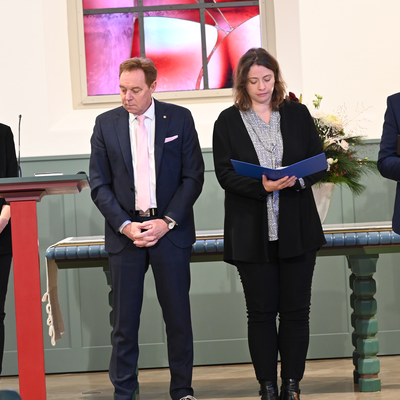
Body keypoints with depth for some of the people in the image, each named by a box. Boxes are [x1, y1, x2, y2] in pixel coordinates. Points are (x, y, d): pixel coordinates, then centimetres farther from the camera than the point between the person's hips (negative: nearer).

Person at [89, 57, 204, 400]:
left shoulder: (180, 119, 2)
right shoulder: (106, 124, 5)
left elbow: (193, 176, 0)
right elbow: (99, 184, 4)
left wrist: (167, 222, -9)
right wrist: (125, 226, -9)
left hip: (170, 230, -1)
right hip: (125, 231, 1)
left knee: (178, 315, 4)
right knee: (124, 319, 2)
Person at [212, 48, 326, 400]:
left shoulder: (297, 114, 7)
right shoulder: (228, 121, 3)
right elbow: (225, 174, -4)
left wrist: (297, 179, -15)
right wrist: (263, 187, -20)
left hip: (297, 230, 1)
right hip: (253, 234, -1)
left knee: (296, 310, 4)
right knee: (261, 312, 5)